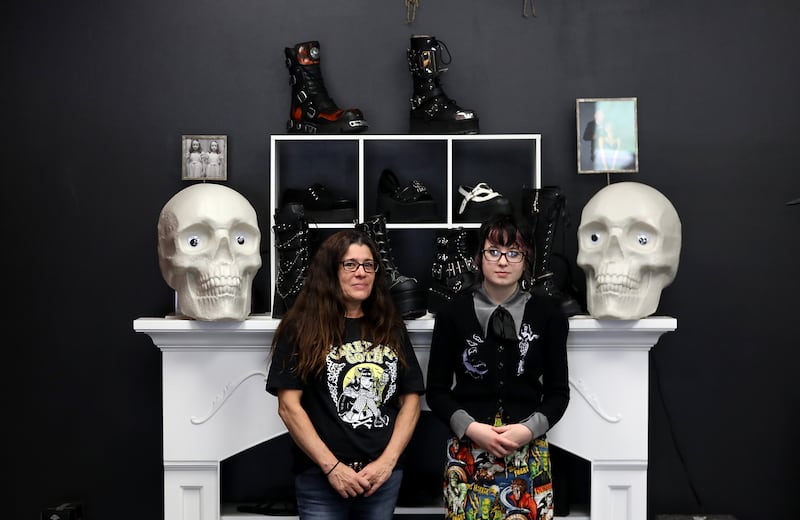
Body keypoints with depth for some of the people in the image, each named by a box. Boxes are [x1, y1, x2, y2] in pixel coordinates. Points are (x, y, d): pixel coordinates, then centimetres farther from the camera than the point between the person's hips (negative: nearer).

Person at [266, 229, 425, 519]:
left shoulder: (391, 329, 7)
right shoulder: (302, 327, -4)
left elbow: (411, 400, 6)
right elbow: (289, 406, -8)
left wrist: (387, 461, -5)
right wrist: (332, 467, -12)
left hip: (384, 476, 4)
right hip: (321, 478, -3)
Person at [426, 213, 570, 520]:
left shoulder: (547, 313, 1)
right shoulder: (453, 312, -1)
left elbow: (558, 391, 4)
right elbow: (436, 390, 1)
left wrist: (529, 429, -12)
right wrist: (471, 428, -13)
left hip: (529, 453, 1)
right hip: (467, 451, 0)